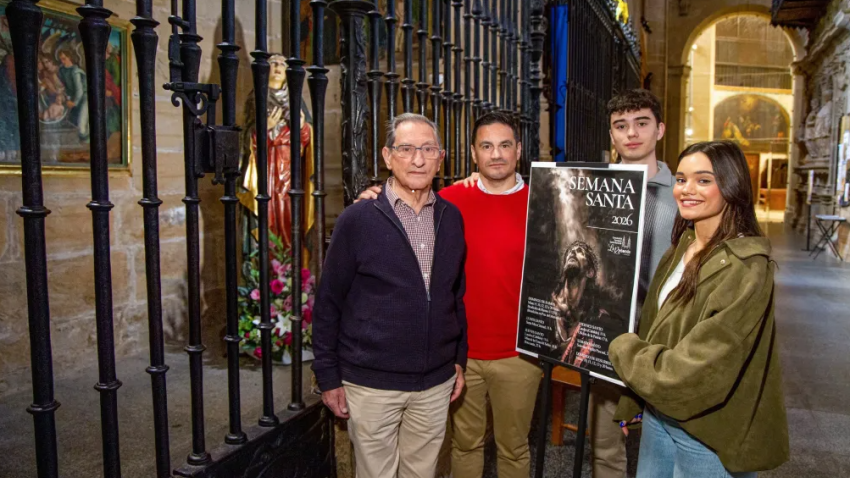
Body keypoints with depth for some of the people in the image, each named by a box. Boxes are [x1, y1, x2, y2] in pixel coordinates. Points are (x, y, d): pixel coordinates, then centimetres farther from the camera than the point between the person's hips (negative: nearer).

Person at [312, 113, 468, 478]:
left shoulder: (452, 218, 3)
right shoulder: (357, 220, -9)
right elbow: (328, 303, -6)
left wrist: (459, 359, 12)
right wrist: (328, 376, -6)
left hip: (436, 383, 4)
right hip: (371, 383, -3)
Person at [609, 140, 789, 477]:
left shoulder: (745, 268, -21)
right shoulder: (682, 248, 4)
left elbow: (702, 367, -25)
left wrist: (622, 348, -11)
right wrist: (631, 402, 14)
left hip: (709, 433, -7)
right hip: (658, 413, 7)